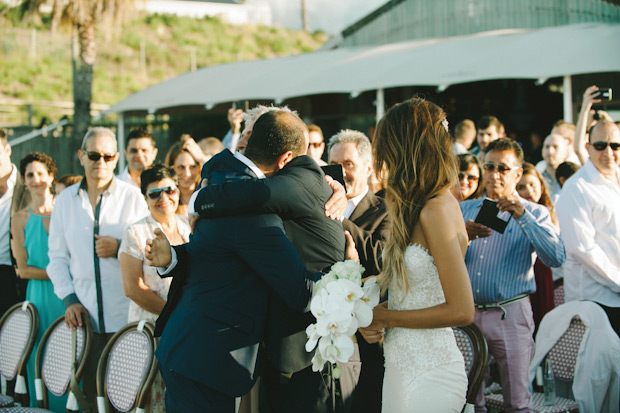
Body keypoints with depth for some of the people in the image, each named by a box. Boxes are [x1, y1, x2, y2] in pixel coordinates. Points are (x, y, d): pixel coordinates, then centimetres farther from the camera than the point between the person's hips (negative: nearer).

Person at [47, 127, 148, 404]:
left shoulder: (133, 197, 2)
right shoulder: (65, 200, 12)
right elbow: (57, 257, 12)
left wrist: (120, 248, -14)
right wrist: (69, 299, 1)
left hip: (126, 317, -3)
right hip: (85, 315, 3)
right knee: (92, 394, 4)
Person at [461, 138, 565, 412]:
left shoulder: (535, 214, 7)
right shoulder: (464, 210, 14)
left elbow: (556, 258, -11)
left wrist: (522, 215, -18)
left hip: (509, 316, -2)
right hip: (466, 312, 2)